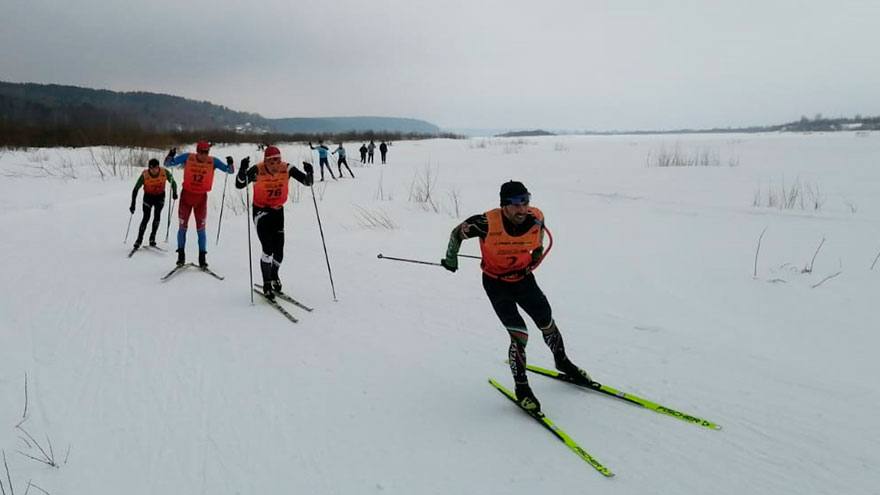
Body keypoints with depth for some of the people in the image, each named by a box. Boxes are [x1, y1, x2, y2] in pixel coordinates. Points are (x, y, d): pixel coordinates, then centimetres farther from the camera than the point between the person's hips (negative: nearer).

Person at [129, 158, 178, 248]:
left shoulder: (165, 172, -22)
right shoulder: (144, 175, -24)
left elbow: (173, 182, -8)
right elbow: (135, 190, -15)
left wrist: (174, 193, -28)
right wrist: (133, 204, -20)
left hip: (160, 196, 1)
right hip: (148, 196, -1)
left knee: (157, 215, -16)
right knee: (146, 217, -10)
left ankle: (152, 238, -7)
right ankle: (139, 239, 0)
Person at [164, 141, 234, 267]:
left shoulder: (213, 161, -9)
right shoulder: (187, 157, -9)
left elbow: (229, 170, -5)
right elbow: (168, 164, -3)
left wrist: (230, 164, -26)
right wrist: (170, 156, -23)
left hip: (201, 197, 0)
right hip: (186, 195, 0)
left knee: (201, 229, 1)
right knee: (182, 227, 5)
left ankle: (202, 258, 8)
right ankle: (181, 256, 17)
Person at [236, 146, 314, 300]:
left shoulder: (287, 169, -15)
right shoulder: (257, 170, -21)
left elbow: (307, 182, -11)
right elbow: (239, 185, -23)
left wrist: (310, 173, -32)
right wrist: (243, 170, -41)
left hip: (278, 211, 3)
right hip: (261, 211, -3)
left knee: (279, 250, 5)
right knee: (268, 249, -14)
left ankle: (274, 276, 34)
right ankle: (267, 284, 1)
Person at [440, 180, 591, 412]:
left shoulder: (535, 218, -19)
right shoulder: (488, 222, -30)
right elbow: (458, 232, -12)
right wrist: (451, 259, -6)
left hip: (523, 278, 4)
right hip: (497, 284, -4)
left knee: (548, 324, 14)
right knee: (520, 335, -12)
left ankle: (562, 362, 44)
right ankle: (522, 388, 8)